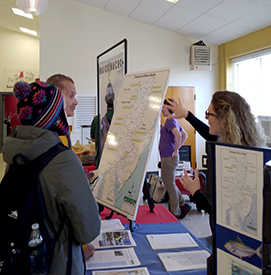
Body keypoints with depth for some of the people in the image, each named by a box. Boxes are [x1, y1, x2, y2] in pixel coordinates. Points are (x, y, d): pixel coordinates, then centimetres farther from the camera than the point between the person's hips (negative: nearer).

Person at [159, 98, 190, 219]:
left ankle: (175, 214, 11)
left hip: (169, 158, -10)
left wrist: (175, 151, -23)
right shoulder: (173, 120, 15)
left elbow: (178, 135, -33)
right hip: (166, 156, 10)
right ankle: (183, 205, 25)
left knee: (170, 185, 0)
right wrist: (177, 148, 16)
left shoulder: (170, 120, -16)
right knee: (168, 183, 19)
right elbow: (185, 135, 23)